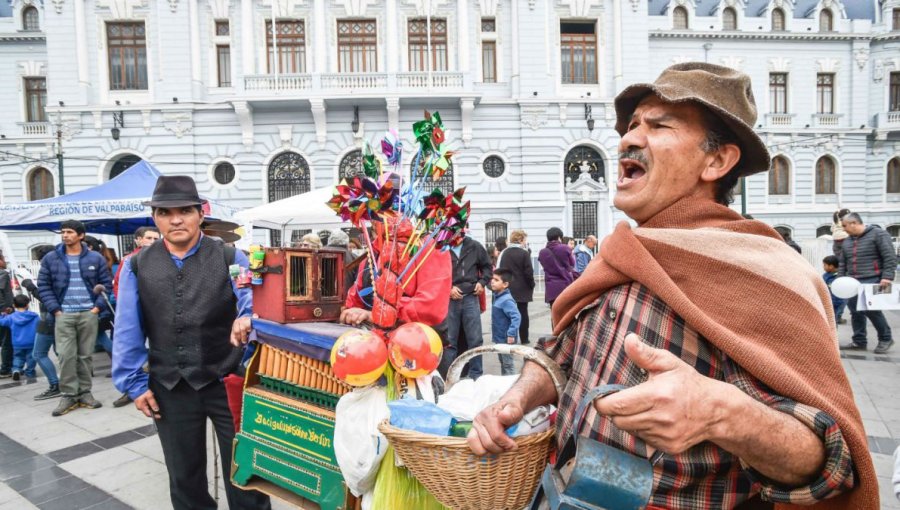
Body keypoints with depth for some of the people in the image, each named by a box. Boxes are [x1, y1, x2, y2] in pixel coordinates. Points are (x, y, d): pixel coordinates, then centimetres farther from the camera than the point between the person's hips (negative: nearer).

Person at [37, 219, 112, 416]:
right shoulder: (50, 258, 4)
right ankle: (68, 395, 6)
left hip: (89, 314, 0)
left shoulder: (95, 258, 4)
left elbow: (107, 284, 5)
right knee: (66, 356, -4)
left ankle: (85, 393, 16)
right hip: (63, 315, 0)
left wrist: (98, 306, -5)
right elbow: (43, 286, 5)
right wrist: (54, 309, -4)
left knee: (85, 355, 7)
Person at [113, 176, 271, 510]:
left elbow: (252, 297, -14)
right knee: (184, 476, 20)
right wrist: (134, 384, 3)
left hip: (226, 381, -2)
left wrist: (246, 317, -37)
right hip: (169, 388, 3)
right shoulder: (137, 266, 3)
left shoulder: (230, 258, -2)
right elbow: (127, 331, 5)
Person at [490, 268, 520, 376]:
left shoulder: (507, 300, -23)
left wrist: (511, 334, -30)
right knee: (503, 363, 22)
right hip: (499, 337, 10)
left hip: (506, 339, -10)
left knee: (508, 365, 0)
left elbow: (516, 317, -29)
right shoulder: (497, 296, 6)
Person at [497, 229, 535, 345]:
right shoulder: (524, 253, -10)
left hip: (507, 288, 3)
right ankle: (524, 339, 12)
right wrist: (532, 286, 2)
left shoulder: (504, 253, 1)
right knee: (522, 313, 6)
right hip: (522, 289, -3)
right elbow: (529, 272, -11)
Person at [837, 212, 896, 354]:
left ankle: (885, 339, 12)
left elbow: (890, 257, -10)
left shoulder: (878, 234, -4)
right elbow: (842, 263, 20)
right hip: (852, 282, 6)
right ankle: (859, 341, 13)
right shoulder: (846, 241, 16)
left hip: (872, 281, -6)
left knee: (872, 310, -9)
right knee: (855, 311, 4)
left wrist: (887, 277, -18)